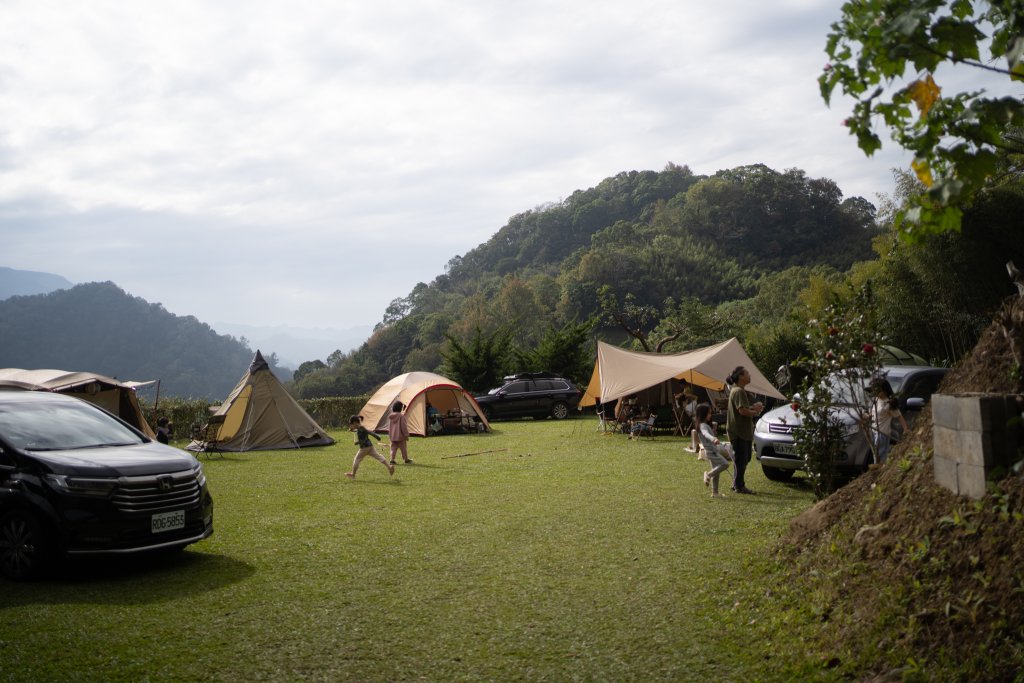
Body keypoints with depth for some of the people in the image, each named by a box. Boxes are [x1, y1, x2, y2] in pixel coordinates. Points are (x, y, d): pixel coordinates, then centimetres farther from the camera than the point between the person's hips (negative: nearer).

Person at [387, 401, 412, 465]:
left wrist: (389, 434, 20)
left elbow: (389, 426, 12)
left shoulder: (390, 416, 4)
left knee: (393, 448, 10)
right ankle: (406, 460, 19)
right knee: (403, 448, 8)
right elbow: (403, 426, -15)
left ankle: (392, 460, 0)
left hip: (392, 436, 5)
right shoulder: (401, 416, -17)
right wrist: (406, 435, -7)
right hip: (400, 435, -5)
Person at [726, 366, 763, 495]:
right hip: (739, 432, -11)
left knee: (742, 459, 16)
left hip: (743, 431, 11)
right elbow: (742, 410, -25)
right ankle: (739, 486, 2)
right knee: (741, 459, -4)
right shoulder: (739, 391, -17)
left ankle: (737, 484, 23)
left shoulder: (738, 390, 17)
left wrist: (754, 408, 6)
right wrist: (755, 411, -9)